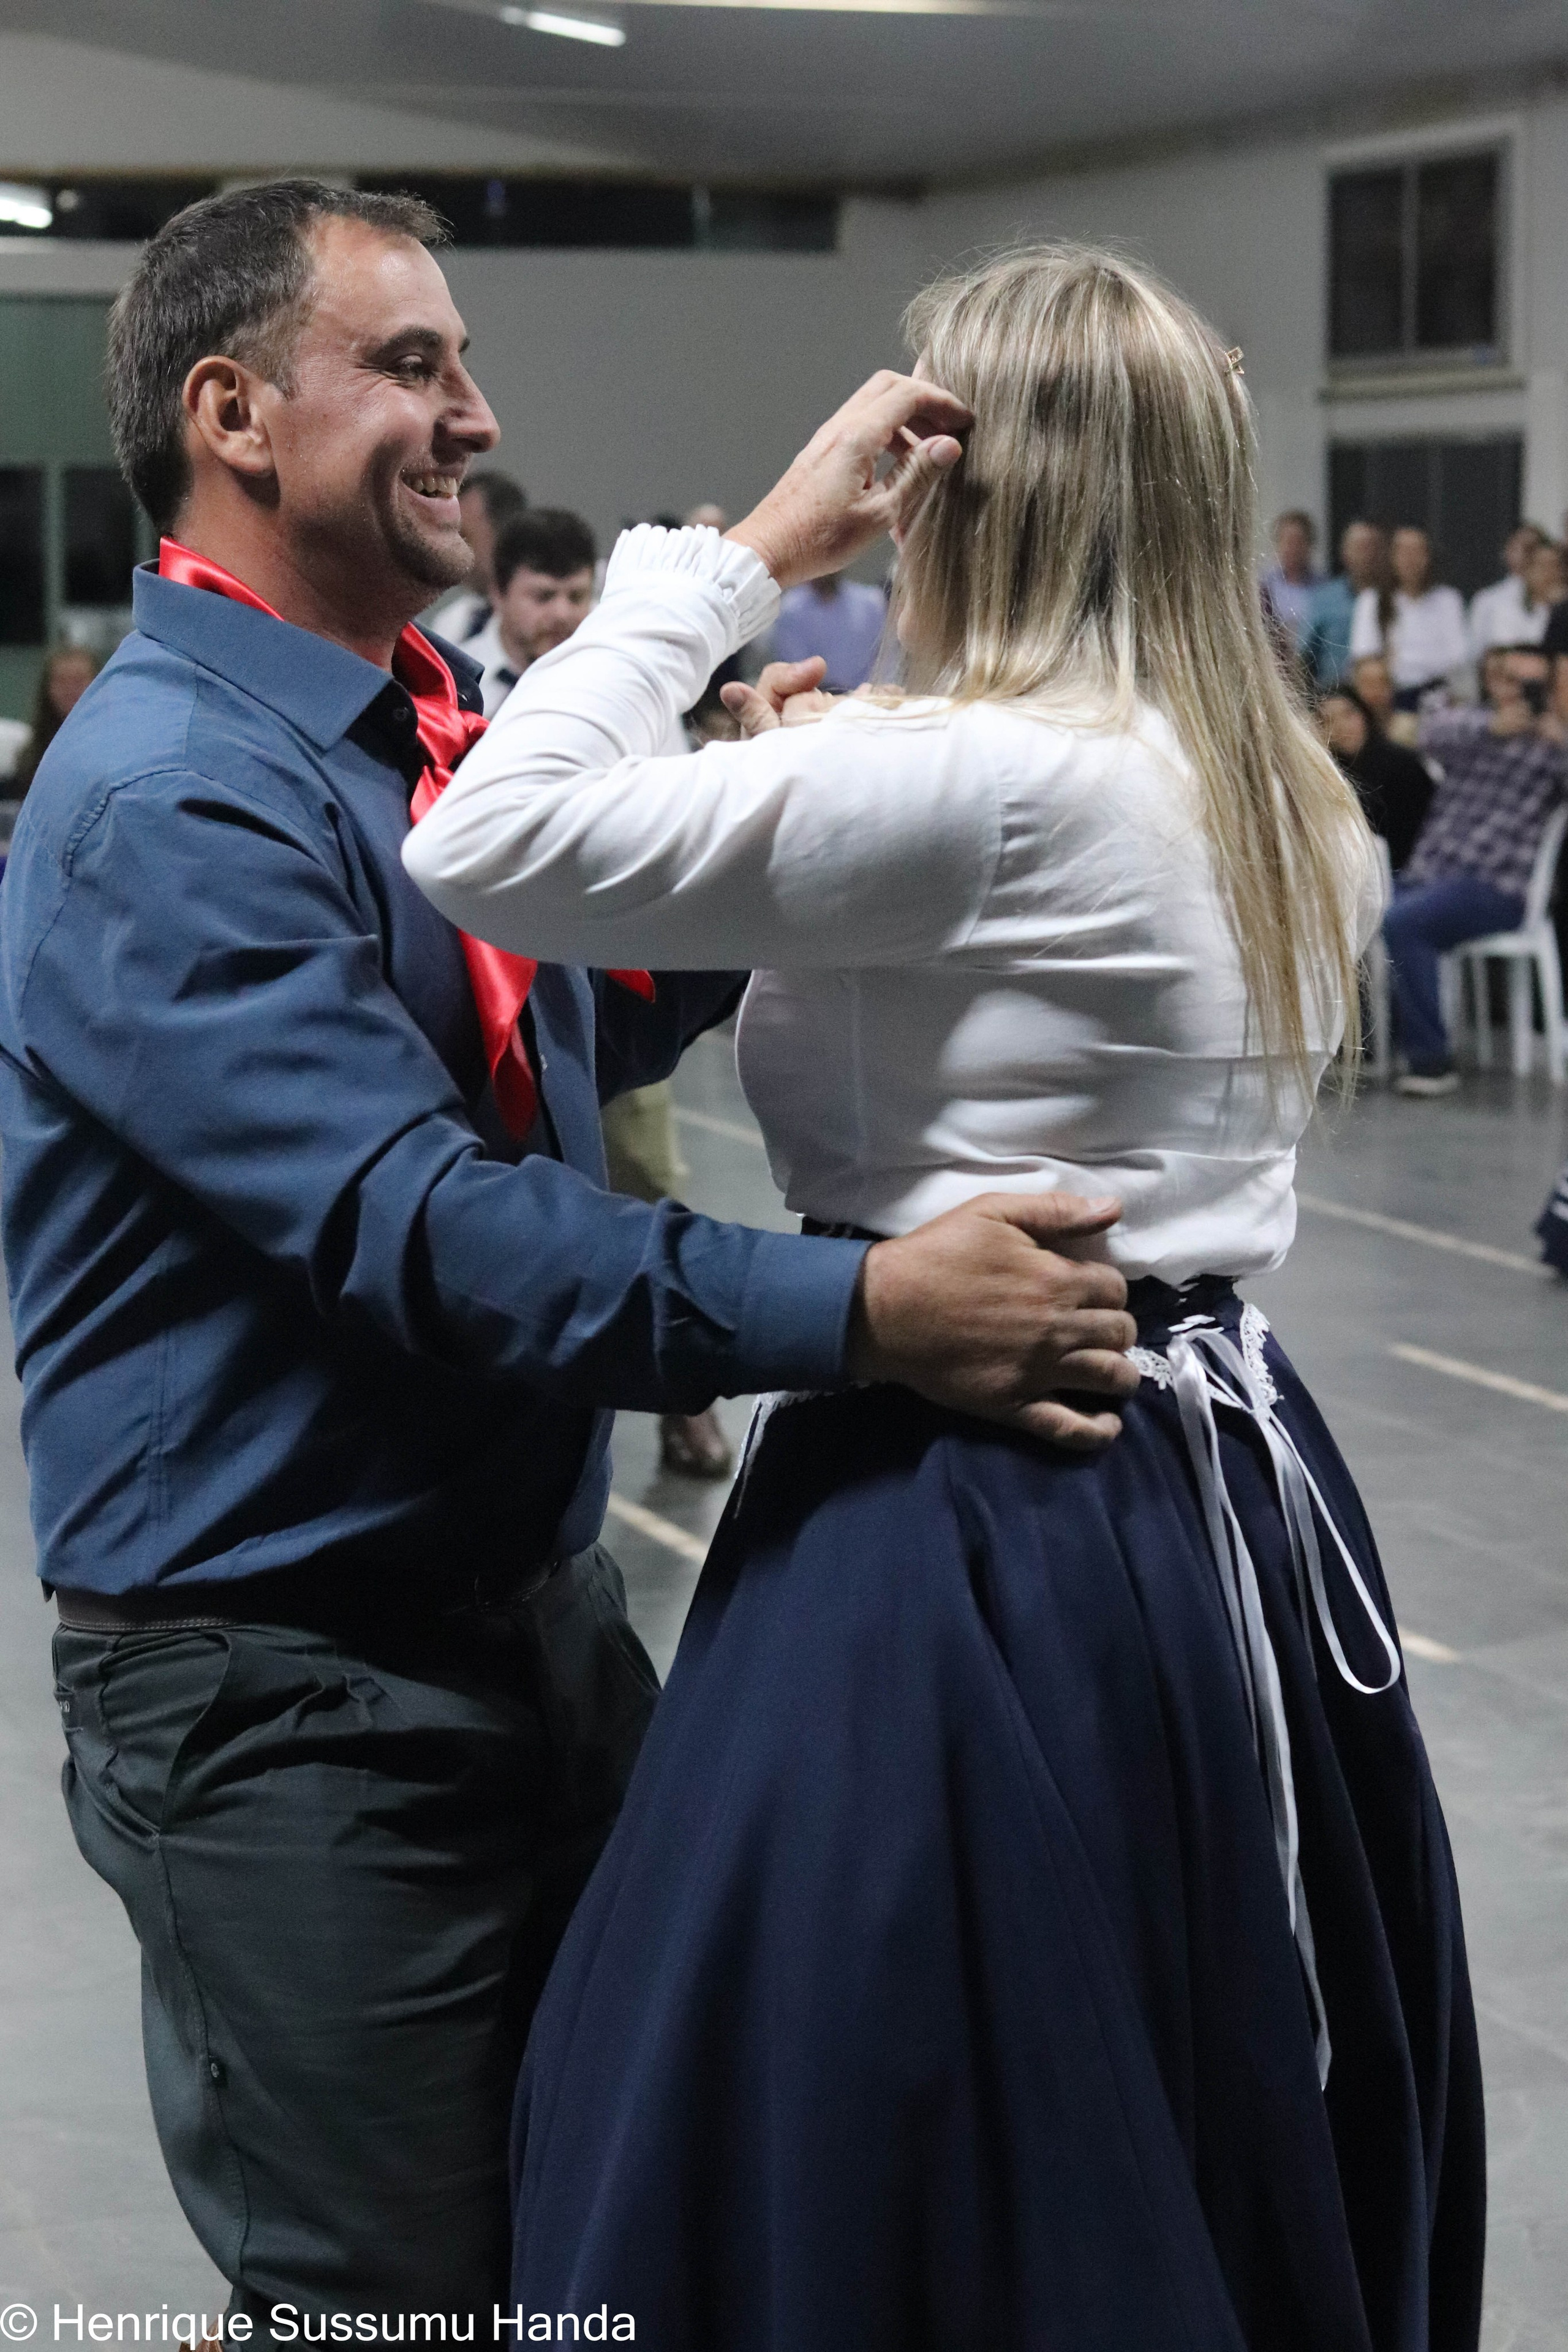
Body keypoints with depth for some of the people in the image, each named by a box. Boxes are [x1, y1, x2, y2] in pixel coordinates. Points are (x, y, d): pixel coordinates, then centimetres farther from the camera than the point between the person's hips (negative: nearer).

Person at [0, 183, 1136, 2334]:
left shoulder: (445, 722, 9)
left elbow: (590, 1028, 20)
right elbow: (419, 1231, -29)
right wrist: (859, 1310, -34)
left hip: (540, 1611, 9)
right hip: (290, 1689, -9)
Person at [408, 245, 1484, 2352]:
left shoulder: (987, 779, -19)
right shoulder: (1296, 807, 9)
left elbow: (490, 850, -22)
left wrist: (747, 552, -12)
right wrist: (834, 783, 17)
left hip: (982, 1533, -9)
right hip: (1230, 1493, 9)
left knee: (894, 2165, 4)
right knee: (1227, 2142, 21)